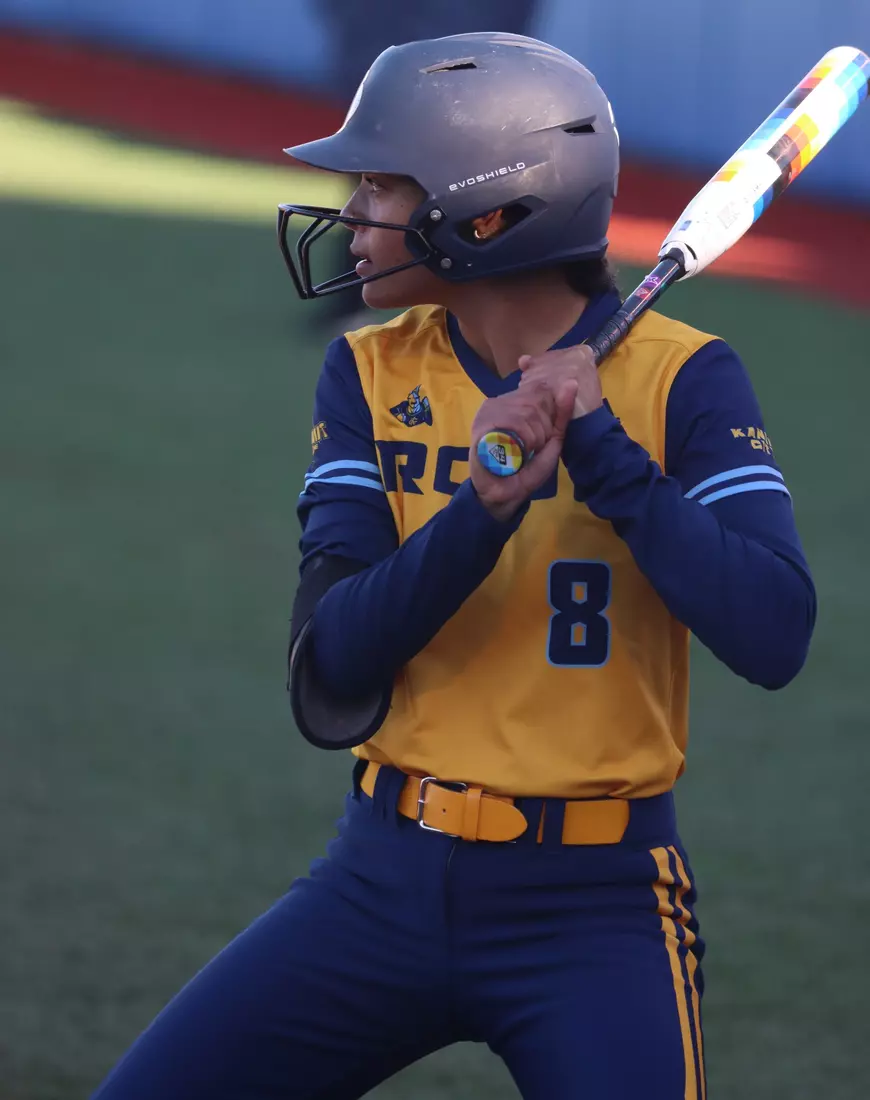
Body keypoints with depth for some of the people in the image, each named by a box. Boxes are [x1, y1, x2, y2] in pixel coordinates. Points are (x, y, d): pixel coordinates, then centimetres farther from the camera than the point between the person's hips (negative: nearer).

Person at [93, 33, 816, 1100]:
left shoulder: (679, 378, -7)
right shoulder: (370, 376, 3)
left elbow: (772, 639, -20)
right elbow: (327, 689, -8)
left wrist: (606, 453, -23)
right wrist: (483, 506, -22)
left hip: (593, 905, -4)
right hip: (386, 884, 4)